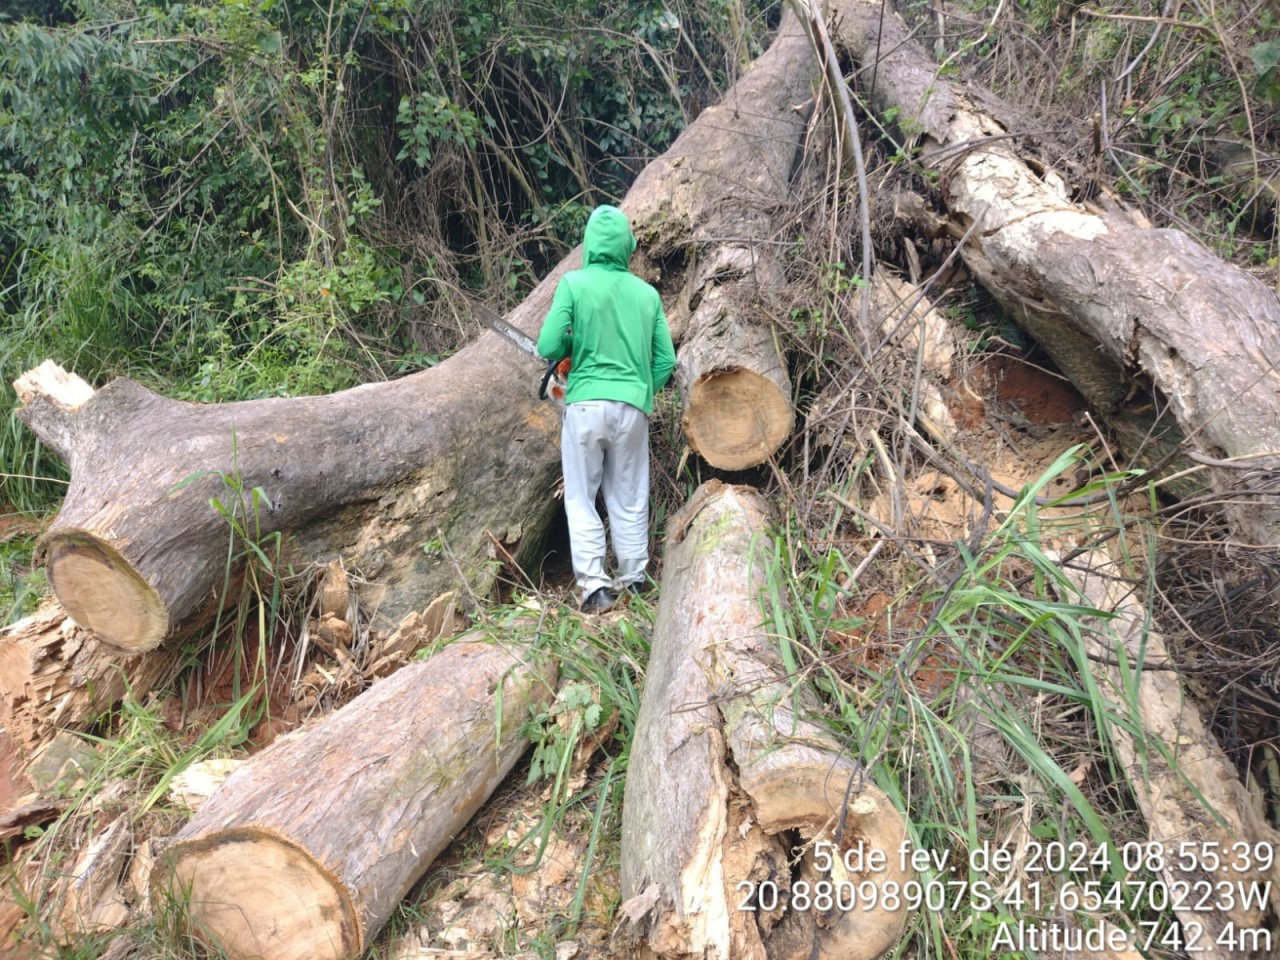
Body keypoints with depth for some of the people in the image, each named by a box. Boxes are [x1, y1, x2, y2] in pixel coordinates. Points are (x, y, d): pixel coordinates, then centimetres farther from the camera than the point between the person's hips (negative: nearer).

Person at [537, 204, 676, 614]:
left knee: (582, 499, 8)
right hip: (633, 408, 3)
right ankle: (633, 580, 20)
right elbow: (665, 361, 7)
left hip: (586, 405, -3)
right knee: (630, 500, 14)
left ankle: (594, 586, 2)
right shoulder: (647, 293, 5)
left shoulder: (574, 284, -5)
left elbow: (549, 348, -9)